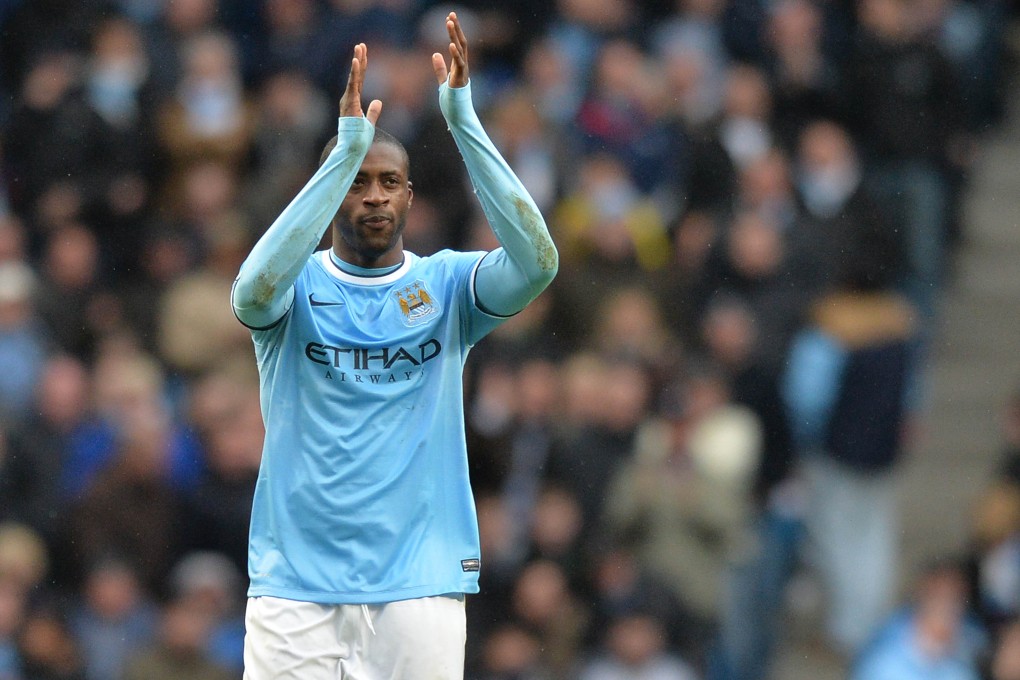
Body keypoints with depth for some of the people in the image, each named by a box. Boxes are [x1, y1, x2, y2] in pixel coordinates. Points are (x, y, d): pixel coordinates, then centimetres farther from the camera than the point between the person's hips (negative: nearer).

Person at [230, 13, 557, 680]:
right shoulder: (299, 285, 4)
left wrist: (465, 124, -19)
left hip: (419, 584, 1)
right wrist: (347, 150, -24)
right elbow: (255, 290, -21)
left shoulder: (447, 284, 6)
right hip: (296, 584, 0)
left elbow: (537, 262, -13)